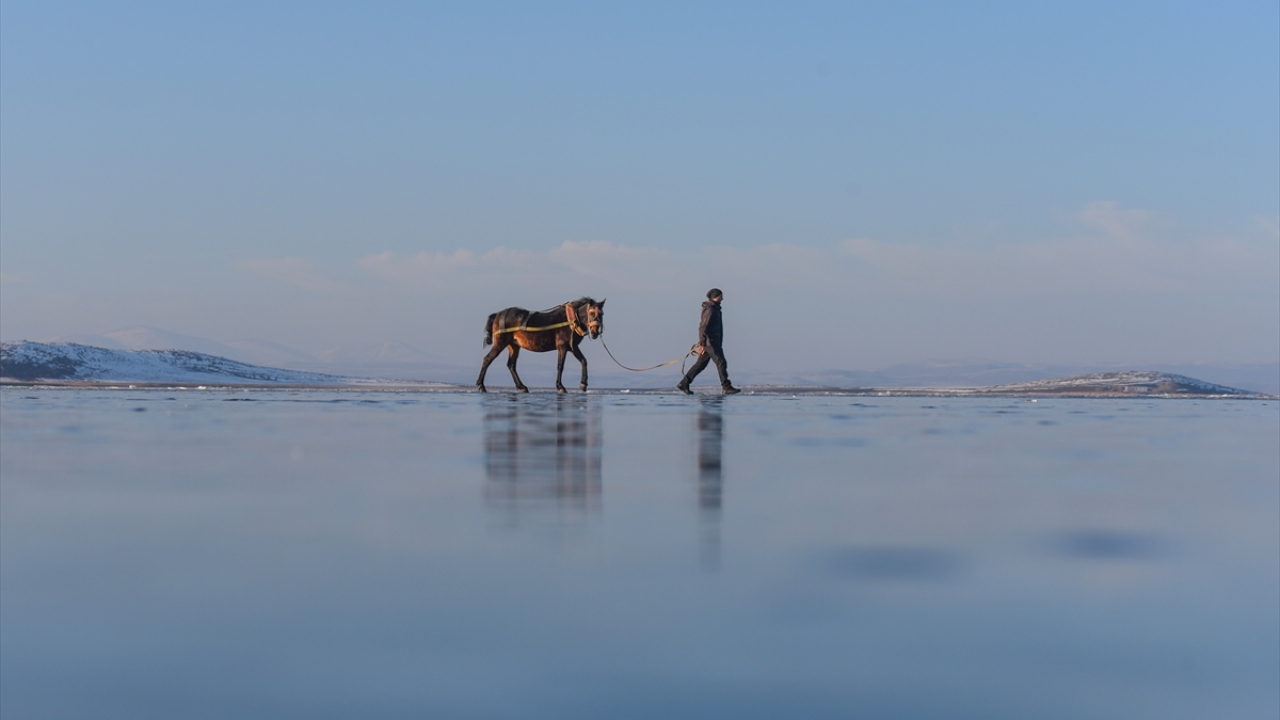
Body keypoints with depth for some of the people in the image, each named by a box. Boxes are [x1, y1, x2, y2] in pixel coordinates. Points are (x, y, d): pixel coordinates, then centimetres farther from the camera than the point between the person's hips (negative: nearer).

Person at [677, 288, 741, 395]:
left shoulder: (714, 308, 17)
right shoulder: (710, 310, -16)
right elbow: (703, 327, -21)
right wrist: (702, 344, -24)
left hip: (713, 341, 10)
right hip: (710, 342, -10)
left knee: (701, 364, 11)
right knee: (721, 363, -9)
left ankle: (683, 384, 13)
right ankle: (727, 388, -7)